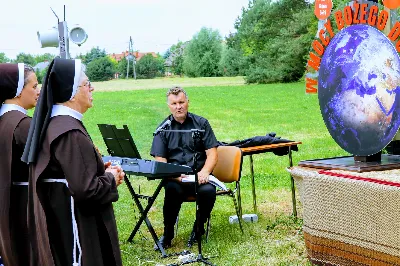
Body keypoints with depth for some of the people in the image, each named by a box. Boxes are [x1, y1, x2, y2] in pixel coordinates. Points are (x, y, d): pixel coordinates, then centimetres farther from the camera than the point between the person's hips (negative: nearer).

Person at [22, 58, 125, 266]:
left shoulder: (52, 124, 6)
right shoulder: (70, 133, -24)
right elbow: (86, 189, -27)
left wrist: (101, 169, 7)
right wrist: (111, 178, -9)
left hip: (57, 220, 10)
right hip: (75, 227, -10)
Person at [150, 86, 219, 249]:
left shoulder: (201, 123, 9)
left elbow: (212, 153, 2)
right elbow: (160, 160, 0)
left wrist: (205, 172, -19)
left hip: (199, 176, 1)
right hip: (174, 177, 0)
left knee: (208, 190, -32)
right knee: (173, 189, -34)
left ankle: (198, 229, -3)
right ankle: (168, 234, -12)